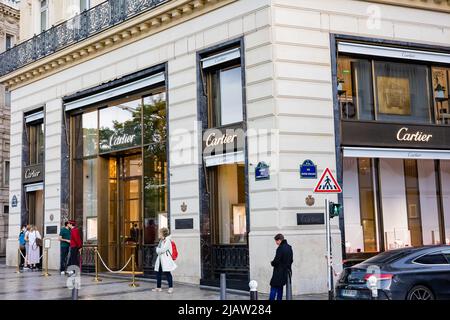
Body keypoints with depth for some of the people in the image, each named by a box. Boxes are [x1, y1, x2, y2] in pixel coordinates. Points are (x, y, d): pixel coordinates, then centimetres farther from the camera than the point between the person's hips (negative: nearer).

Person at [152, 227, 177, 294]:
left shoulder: (167, 241, -12)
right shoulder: (161, 240, 17)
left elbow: (163, 250, -19)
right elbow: (157, 250, 12)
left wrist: (158, 249, -2)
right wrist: (159, 250, -10)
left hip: (166, 260, -9)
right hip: (160, 259, 9)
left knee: (167, 273, -5)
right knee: (158, 273, 10)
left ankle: (171, 287, 2)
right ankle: (158, 287, 18)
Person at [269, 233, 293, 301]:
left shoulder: (280, 248, -18)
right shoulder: (289, 248, 9)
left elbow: (276, 260, -19)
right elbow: (291, 260, 14)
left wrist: (272, 263, 0)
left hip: (279, 272, -8)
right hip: (287, 272, 8)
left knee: (273, 288, -4)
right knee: (280, 288, 15)